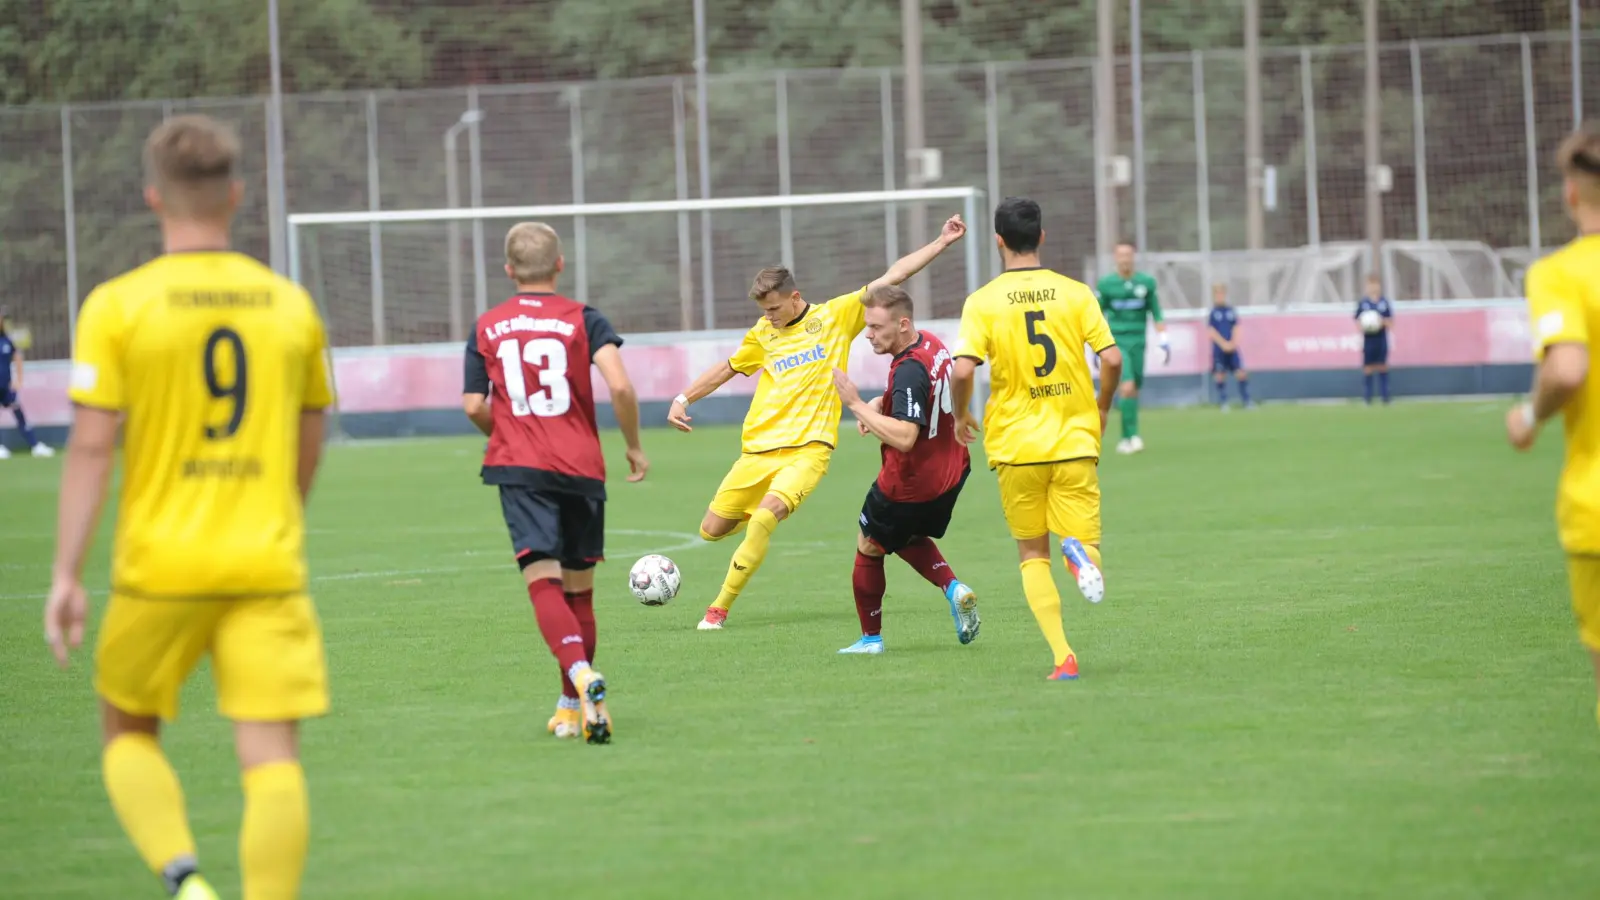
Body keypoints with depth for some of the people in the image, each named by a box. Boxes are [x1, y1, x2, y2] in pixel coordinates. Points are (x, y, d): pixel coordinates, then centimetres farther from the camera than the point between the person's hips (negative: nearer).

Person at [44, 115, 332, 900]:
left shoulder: (117, 307, -5)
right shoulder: (291, 305, 5)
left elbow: (90, 446, -9)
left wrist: (66, 576, -6)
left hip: (160, 569, -1)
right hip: (267, 569, 1)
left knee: (127, 731, 17)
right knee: (272, 756, -1)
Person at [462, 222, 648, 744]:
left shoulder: (487, 328, 8)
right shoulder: (583, 319, 2)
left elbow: (474, 406, 5)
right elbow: (620, 386, -11)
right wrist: (634, 447, 4)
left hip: (519, 468, -1)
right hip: (581, 467, 1)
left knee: (543, 582, -12)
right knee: (578, 588, 13)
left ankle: (582, 676, -38)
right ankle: (573, 708, 20)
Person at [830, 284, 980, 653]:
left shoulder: (909, 371, -29)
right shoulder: (932, 344, 0)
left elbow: (904, 437, -38)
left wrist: (857, 405, -33)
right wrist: (879, 405, 5)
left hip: (909, 485, -9)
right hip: (950, 475, 9)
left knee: (869, 548, 13)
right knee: (909, 538, 30)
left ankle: (871, 638, 22)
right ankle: (954, 589, 8)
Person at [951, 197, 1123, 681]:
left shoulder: (983, 302, -4)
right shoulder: (1075, 292, 0)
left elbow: (962, 370, -15)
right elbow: (1112, 359, -7)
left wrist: (961, 415, 5)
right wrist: (1101, 409, 12)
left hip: (1017, 445, 0)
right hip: (1075, 441, 1)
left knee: (1033, 554, 14)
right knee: (1084, 545, 7)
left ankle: (1063, 656, -2)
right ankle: (1080, 551, -33)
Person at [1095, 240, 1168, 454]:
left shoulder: (1146, 283, 2)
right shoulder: (1106, 284, -2)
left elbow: (1156, 314, 10)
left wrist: (1163, 341, 4)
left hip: (1138, 344, 3)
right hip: (1116, 343, -3)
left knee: (1135, 391, 7)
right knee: (1127, 387, -18)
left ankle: (1126, 439, 18)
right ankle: (1132, 435, -14)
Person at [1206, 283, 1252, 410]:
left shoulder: (1232, 311, 10)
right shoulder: (1212, 312, 1)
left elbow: (1236, 328, 8)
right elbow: (1211, 330, -5)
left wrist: (1233, 342, -7)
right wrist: (1223, 343, -13)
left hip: (1232, 349, 2)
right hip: (1218, 349, -2)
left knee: (1242, 374, -5)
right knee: (1220, 376, -3)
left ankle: (1247, 402, 0)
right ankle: (1223, 403, 4)